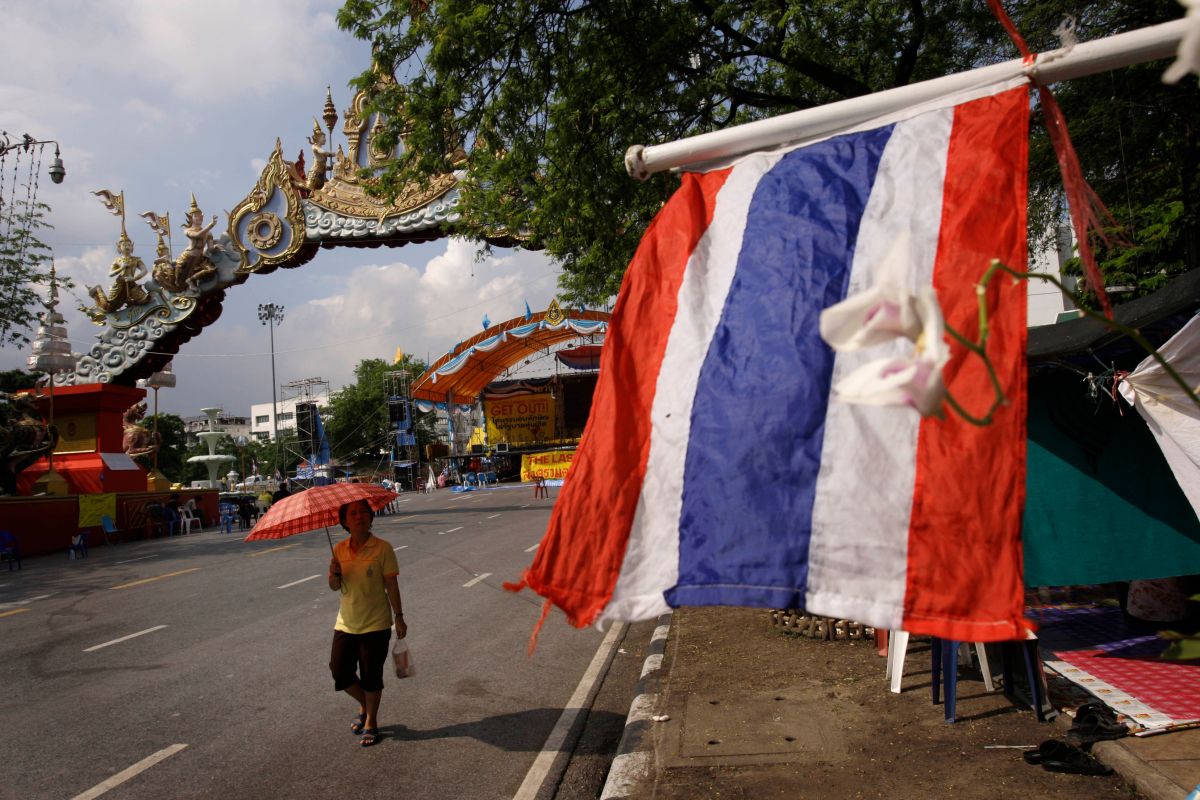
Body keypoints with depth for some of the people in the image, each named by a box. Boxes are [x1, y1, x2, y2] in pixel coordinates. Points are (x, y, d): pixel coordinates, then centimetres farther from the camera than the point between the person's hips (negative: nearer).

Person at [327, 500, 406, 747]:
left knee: (371, 676, 5)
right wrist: (334, 574, -17)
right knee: (339, 670, 6)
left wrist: (399, 617, -9)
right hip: (346, 623, 4)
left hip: (375, 624, -4)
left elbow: (391, 585, -9)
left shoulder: (382, 548, -11)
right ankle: (365, 706, 34)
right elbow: (335, 587, 5)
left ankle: (371, 722, 26)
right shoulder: (340, 550, 1)